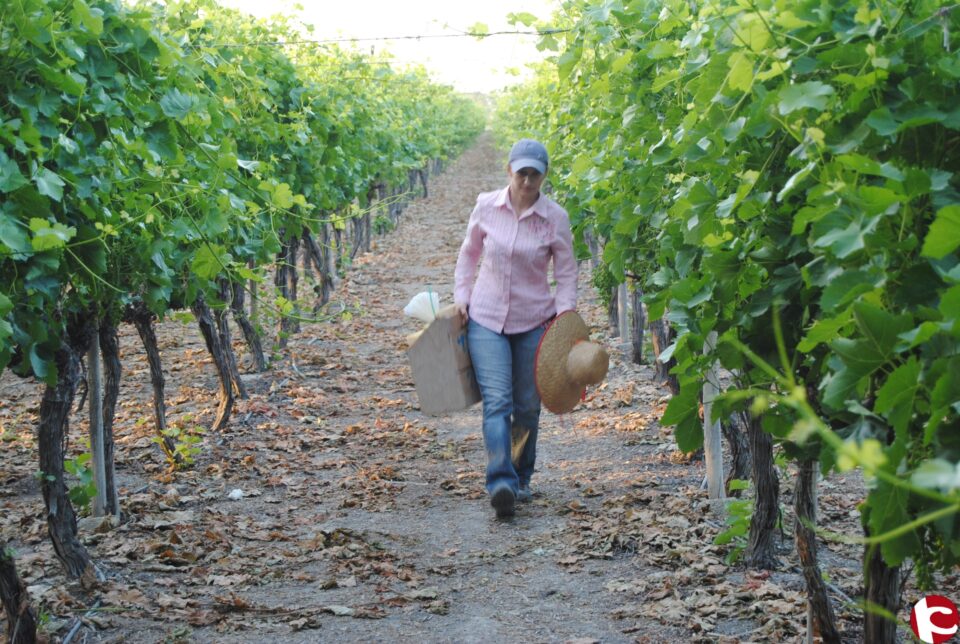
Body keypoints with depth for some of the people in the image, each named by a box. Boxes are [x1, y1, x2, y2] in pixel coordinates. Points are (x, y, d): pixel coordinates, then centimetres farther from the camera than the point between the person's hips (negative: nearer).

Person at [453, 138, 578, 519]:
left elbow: (566, 273, 0)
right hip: (486, 319, 0)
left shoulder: (556, 219, -6)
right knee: (496, 401, -15)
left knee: (527, 405, 9)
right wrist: (461, 297, 4)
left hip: (533, 322, 0)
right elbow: (468, 254, 12)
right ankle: (500, 483, -26)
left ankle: (521, 479, 26)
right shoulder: (486, 207, -3)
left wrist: (565, 318, -11)